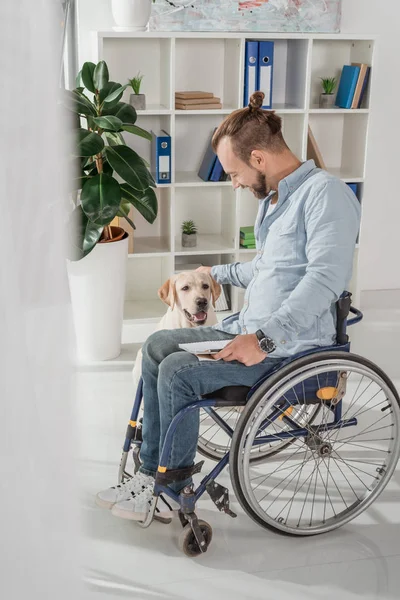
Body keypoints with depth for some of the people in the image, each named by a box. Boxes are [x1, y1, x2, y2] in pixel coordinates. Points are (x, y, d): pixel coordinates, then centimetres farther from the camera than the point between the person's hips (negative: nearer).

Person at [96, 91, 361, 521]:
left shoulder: (324, 193, -15)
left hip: (290, 345, -10)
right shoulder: (273, 199, 17)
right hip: (251, 330, 10)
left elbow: (326, 277, -27)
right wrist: (217, 273, 35)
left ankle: (176, 483, 0)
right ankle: (150, 471, 7)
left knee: (177, 371, -21)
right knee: (157, 346, 3)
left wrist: (264, 339, -31)